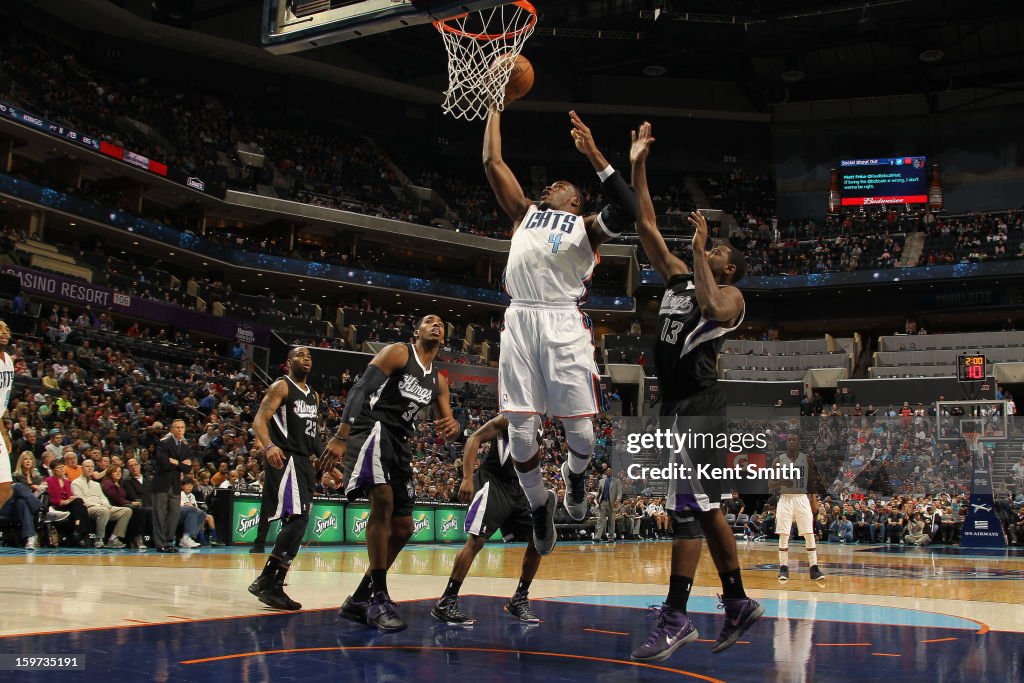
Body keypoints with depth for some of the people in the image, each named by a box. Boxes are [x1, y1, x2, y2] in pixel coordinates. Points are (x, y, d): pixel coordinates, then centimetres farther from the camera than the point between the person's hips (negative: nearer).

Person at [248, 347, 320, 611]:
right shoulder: (281, 386, -4)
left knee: (297, 522, 7)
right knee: (298, 518, -20)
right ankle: (265, 581, -18)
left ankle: (275, 585, 12)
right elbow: (259, 420, -15)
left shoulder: (313, 396, 21)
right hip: (285, 459, -9)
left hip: (305, 462, 9)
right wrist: (269, 446, -32)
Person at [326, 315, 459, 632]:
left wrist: (452, 425, -8)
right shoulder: (398, 353, -1)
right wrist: (340, 436, -23)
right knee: (383, 500, -29)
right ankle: (378, 597, -24)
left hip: (401, 444, 9)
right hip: (372, 430, -8)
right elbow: (360, 389, -11)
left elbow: (447, 420, 20)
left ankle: (359, 600, 16)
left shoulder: (438, 381, 19)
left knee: (402, 528, 6)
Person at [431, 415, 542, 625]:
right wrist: (467, 479, -27)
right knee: (476, 541, -16)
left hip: (517, 488, 8)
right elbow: (474, 438, -17)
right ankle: (446, 603, -11)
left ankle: (519, 600, 14)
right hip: (493, 483, -8)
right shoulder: (510, 418, -9)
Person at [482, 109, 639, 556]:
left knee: (579, 426, -5)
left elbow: (626, 212, -4)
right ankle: (539, 504, 19)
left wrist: (594, 156, -6)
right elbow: (492, 163, 25)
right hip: (520, 320, 2)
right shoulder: (525, 213, 28)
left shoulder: (587, 226, 17)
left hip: (564, 323, -2)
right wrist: (496, 108, 28)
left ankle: (576, 473, 30)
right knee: (520, 428, -4)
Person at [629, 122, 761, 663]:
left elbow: (713, 310, -27)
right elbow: (647, 227, 15)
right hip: (675, 405, 8)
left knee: (686, 507, -12)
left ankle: (676, 617, -9)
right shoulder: (679, 276, 19)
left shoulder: (730, 295, -1)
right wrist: (638, 165, 10)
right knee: (703, 508, 12)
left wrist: (700, 248, -22)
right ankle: (738, 604, 21)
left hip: (699, 406, -8)